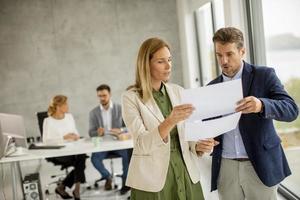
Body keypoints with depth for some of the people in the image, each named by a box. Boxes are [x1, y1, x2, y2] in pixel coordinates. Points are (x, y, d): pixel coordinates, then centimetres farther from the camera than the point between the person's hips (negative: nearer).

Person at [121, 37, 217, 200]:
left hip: (185, 173, 4)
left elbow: (186, 134, 10)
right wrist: (170, 121, -34)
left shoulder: (178, 91, 5)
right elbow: (142, 144, -20)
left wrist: (198, 146, -10)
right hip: (153, 178, -4)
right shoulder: (131, 97, -9)